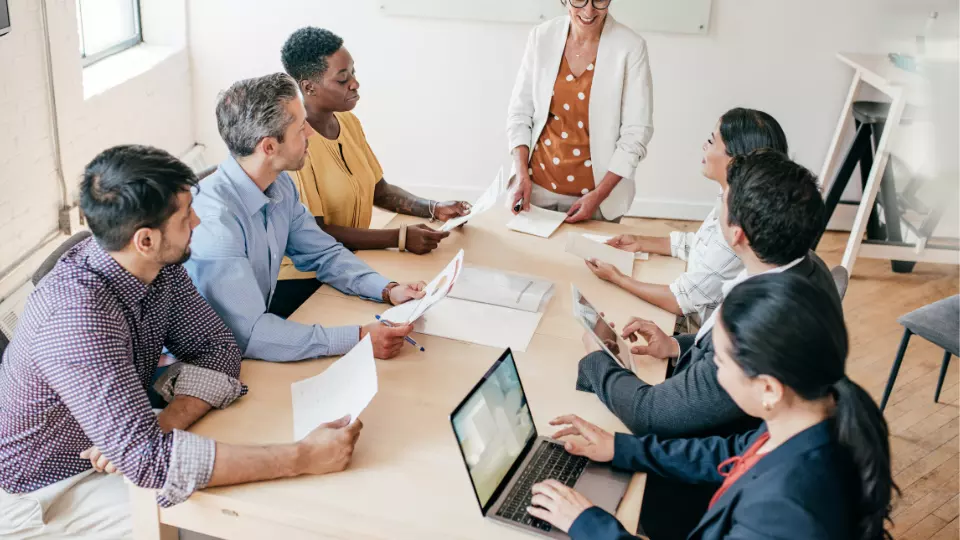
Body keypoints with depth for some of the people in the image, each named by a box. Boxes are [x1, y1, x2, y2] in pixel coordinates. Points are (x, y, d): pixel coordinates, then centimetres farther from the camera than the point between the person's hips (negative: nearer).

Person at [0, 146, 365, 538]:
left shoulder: (161, 267, -12)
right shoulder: (78, 315, -36)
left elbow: (217, 348, -5)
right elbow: (145, 457, -41)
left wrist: (165, 423, -24)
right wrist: (302, 458, -41)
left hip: (109, 447, 7)